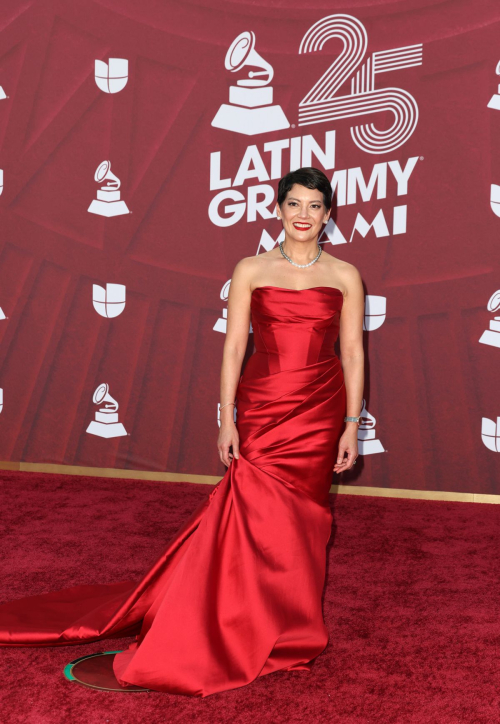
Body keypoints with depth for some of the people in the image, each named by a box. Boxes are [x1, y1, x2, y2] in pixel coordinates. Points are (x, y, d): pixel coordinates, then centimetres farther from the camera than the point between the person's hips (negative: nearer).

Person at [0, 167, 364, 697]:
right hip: (262, 405, -1)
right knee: (261, 510, -5)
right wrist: (227, 420, -6)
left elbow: (352, 353, 4)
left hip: (319, 411, 2)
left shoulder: (345, 275, 4)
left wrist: (352, 425, -1)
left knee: (300, 519, 7)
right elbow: (234, 346, -1)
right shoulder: (251, 270, 1)